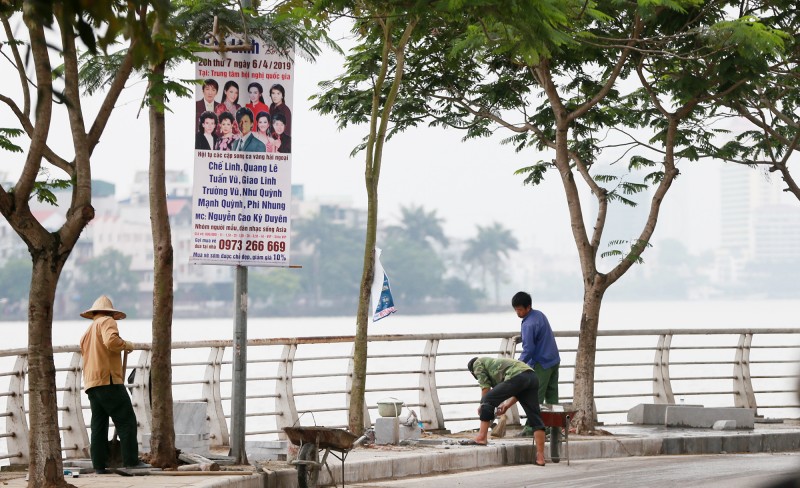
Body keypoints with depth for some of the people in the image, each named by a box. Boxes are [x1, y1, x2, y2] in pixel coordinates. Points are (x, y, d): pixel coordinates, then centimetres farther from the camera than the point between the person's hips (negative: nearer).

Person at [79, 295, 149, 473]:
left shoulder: (87, 333, 26)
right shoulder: (106, 322, 0)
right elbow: (111, 340, -21)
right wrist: (126, 345, -3)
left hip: (91, 384, 8)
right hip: (108, 380, -8)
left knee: (99, 424, 8)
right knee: (126, 420, -7)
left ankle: (99, 464, 4)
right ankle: (131, 460, -13)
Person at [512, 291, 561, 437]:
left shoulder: (528, 325, -21)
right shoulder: (540, 315, 9)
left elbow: (528, 349, -22)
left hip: (541, 363, -9)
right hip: (554, 360, 9)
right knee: (552, 396, 10)